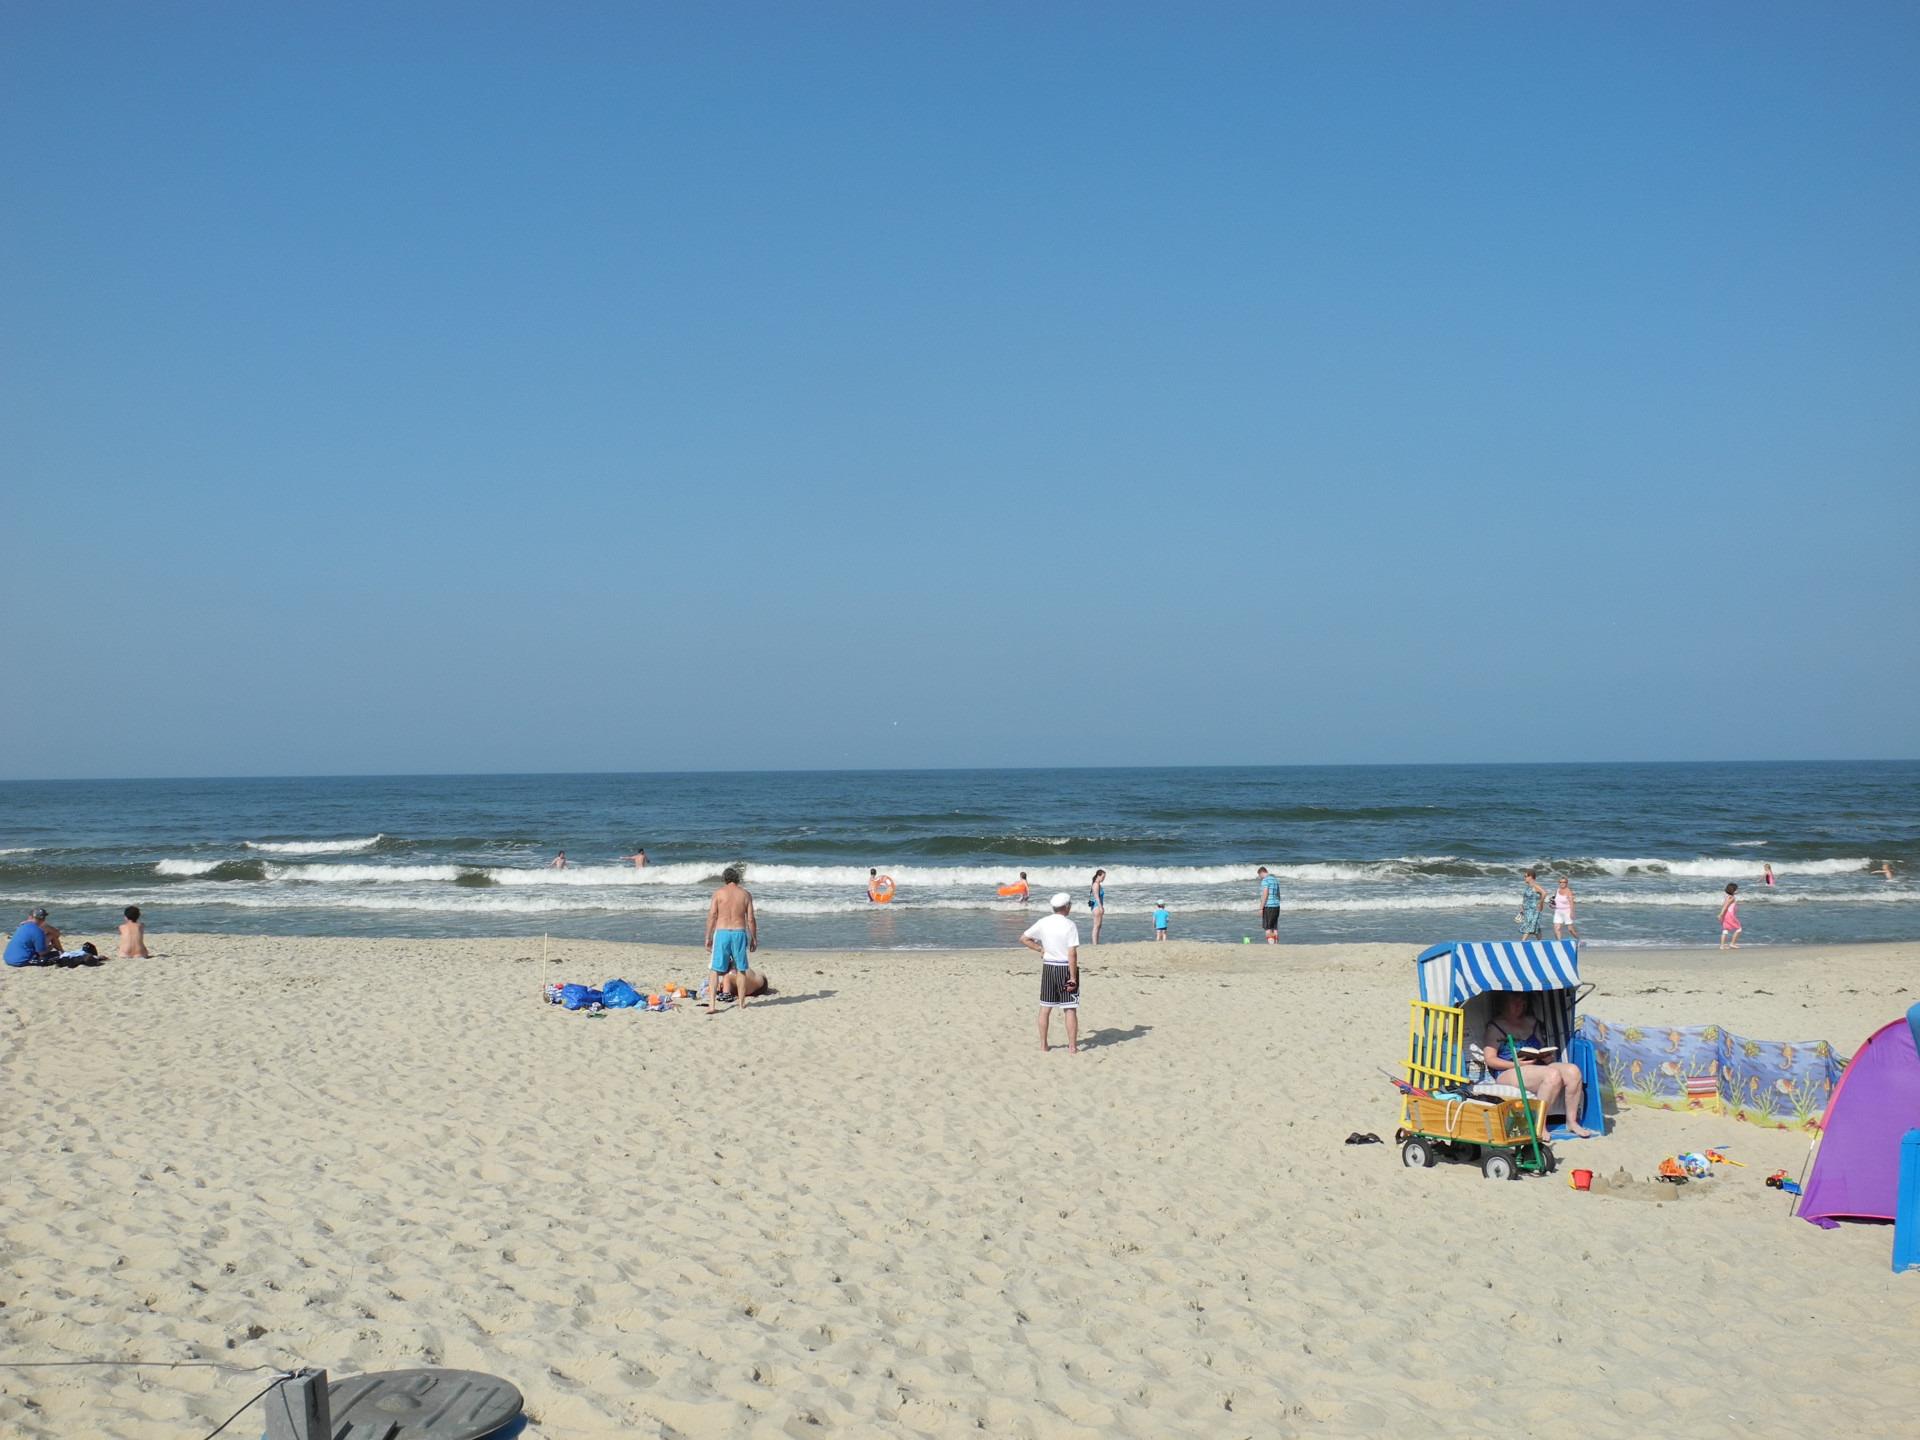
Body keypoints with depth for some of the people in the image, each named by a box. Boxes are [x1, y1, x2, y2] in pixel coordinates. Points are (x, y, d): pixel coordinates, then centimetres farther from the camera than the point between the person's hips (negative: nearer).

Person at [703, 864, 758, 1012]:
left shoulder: (718, 893, 1)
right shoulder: (745, 895, 5)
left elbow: (712, 916, -2)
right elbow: (750, 919, 3)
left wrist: (708, 938, 3)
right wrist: (754, 939, 11)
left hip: (721, 933, -1)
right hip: (739, 933, 1)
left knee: (716, 970, 4)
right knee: (741, 970, 12)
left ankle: (711, 1004, -6)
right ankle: (741, 1004, 14)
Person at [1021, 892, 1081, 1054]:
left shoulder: (1043, 923, 0)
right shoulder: (1070, 925, -14)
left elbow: (1023, 939, 4)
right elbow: (1072, 953, -18)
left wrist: (1040, 949, 9)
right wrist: (1073, 978, -15)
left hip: (1048, 967, 4)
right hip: (1065, 968, -4)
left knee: (1045, 1007, 12)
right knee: (1070, 1009, 3)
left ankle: (1043, 1045, 17)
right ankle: (1072, 1047, 4)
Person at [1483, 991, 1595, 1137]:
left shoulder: (1531, 1022, 24)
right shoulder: (1495, 1026, 4)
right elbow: (1490, 1059, -5)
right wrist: (1518, 1063, -17)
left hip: (1537, 1067, 7)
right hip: (1508, 1072, -7)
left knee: (1573, 1070, -20)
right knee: (1553, 1074, -33)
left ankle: (1572, 1121, -11)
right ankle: (1539, 1126, -30)